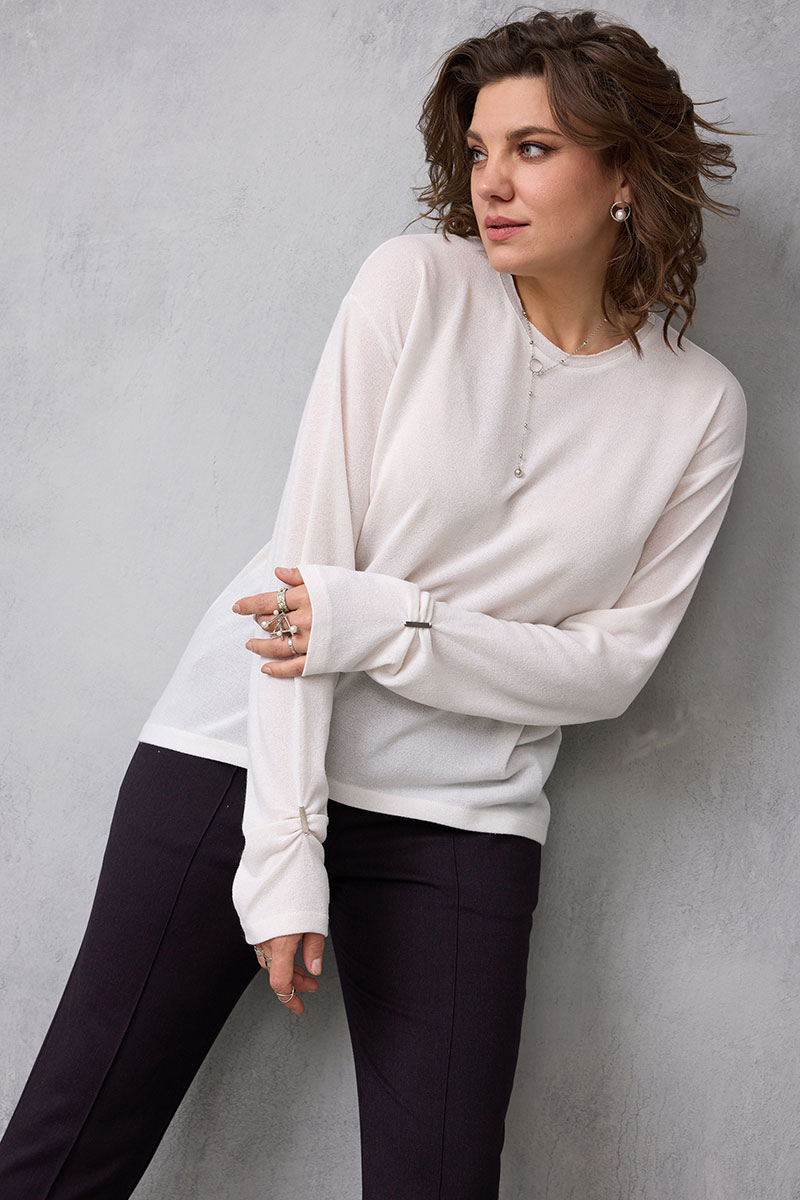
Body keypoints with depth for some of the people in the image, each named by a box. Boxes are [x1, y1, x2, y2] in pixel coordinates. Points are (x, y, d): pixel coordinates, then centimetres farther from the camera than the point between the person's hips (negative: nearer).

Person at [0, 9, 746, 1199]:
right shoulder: (416, 285, -5)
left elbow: (610, 663, -2)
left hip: (462, 818, 1)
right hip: (245, 749, -1)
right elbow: (307, 561, -11)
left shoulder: (698, 409, -1)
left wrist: (384, 625, -17)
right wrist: (283, 848, -16)